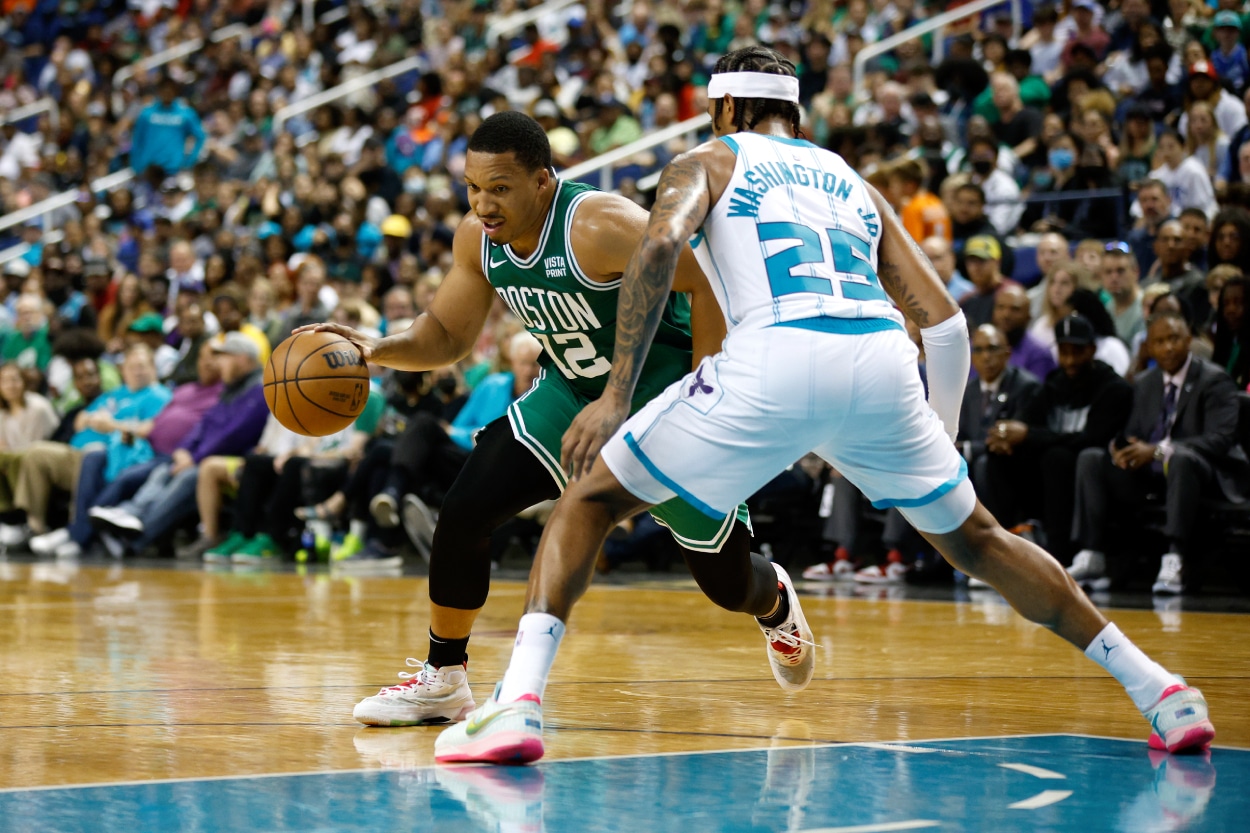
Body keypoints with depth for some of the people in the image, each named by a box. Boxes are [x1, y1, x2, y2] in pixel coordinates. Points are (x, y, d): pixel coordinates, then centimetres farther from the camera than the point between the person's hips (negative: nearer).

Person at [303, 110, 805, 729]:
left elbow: (710, 283, -27)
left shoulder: (602, 227, -32)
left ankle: (776, 602, 46)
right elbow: (447, 334, 1)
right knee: (464, 510, -15)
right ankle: (443, 679, 3)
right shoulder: (478, 239, -10)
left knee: (728, 582, 6)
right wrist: (377, 350, -19)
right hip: (572, 395, 5)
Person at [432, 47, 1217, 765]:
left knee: (590, 498, 12)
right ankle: (1160, 691, 27)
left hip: (775, 358, -4)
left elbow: (661, 244, -2)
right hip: (882, 360, 4)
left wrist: (617, 393, -4)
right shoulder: (855, 183, 33)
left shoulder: (707, 161, 22)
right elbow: (946, 321, 24)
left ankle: (518, 704, -6)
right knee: (974, 540, 27)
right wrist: (941, 439, 35)